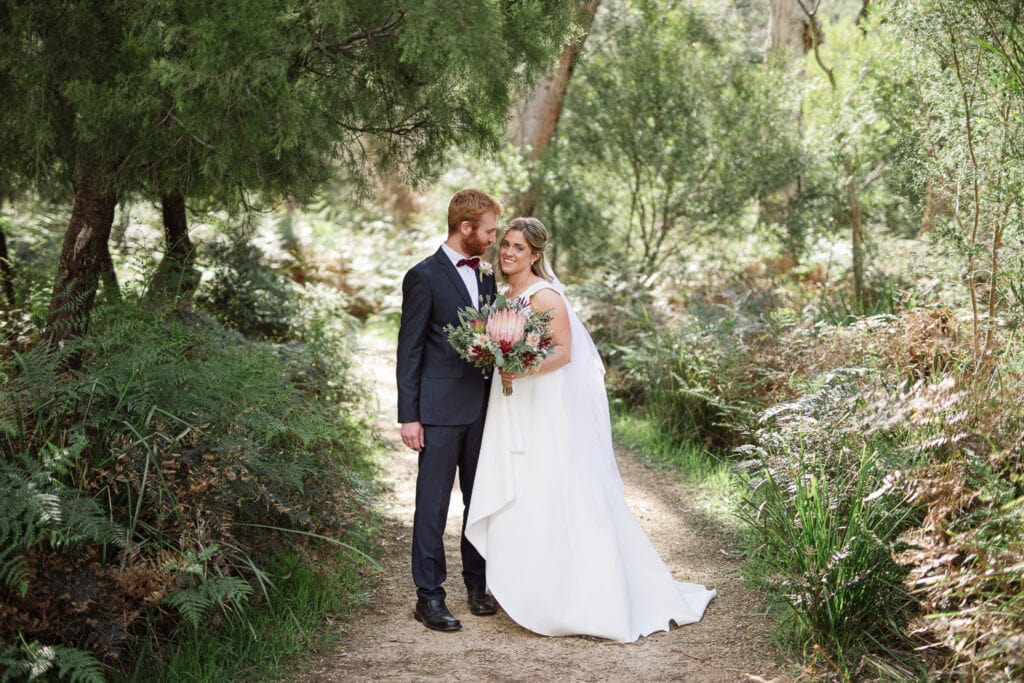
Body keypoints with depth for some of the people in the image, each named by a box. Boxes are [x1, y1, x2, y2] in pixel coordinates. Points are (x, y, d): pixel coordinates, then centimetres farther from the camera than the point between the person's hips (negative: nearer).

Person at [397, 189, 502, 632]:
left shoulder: (486, 277, 13)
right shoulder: (424, 277, -7)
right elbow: (409, 350, -8)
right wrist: (409, 416, -11)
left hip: (483, 407, 7)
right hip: (440, 409, -6)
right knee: (433, 505, 0)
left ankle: (478, 585, 25)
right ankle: (429, 597, 7)